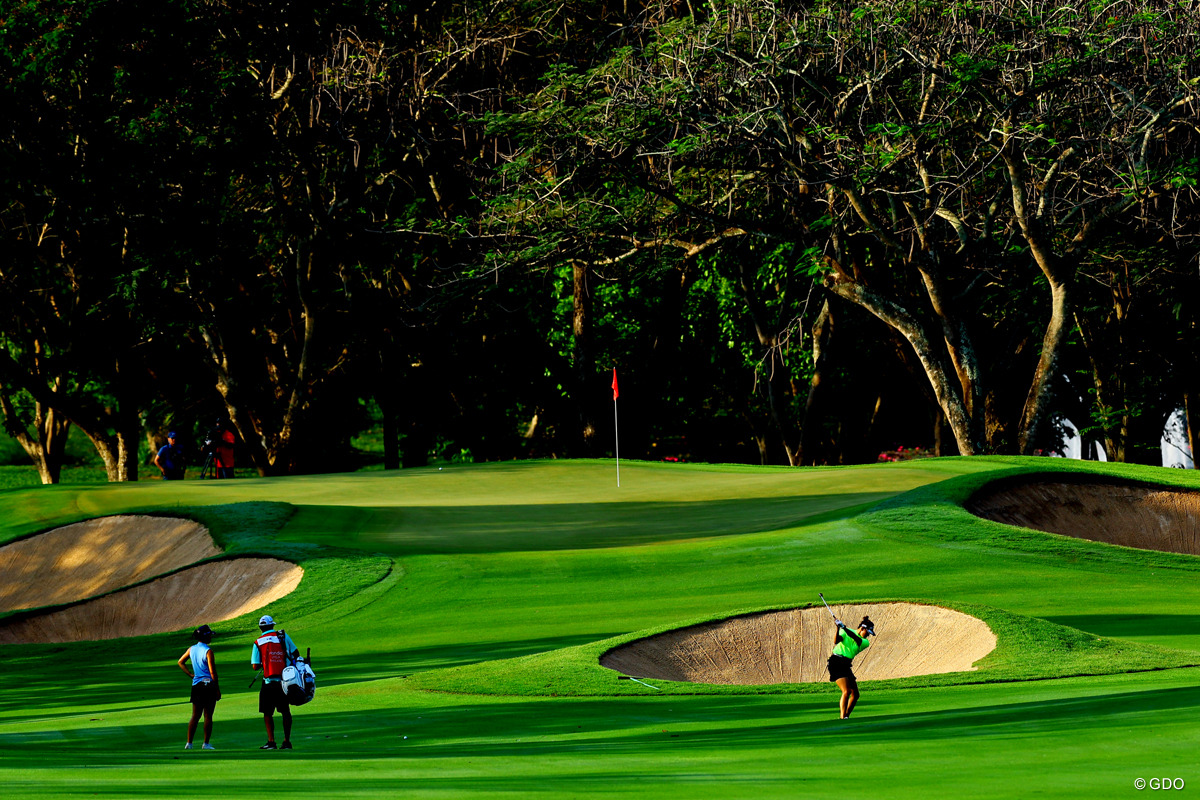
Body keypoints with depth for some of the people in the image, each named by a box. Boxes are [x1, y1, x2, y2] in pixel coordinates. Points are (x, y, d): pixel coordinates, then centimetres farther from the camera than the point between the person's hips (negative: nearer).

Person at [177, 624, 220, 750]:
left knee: (195, 716, 10)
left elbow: (180, 662, 16)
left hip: (196, 685, 6)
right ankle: (206, 743, 3)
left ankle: (189, 743, 7)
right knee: (208, 716, 2)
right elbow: (212, 672, -14)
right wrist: (218, 689, -8)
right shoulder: (208, 651, -13)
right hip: (209, 685, -6)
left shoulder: (192, 649, 6)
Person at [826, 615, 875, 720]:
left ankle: (846, 716, 12)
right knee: (846, 691, -20)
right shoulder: (846, 632, 0)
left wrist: (844, 628, -26)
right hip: (836, 663, -7)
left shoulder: (865, 643, 7)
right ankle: (843, 717, -22)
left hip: (846, 665, 7)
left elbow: (857, 640, -14)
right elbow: (836, 641, -16)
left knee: (855, 694, 3)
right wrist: (838, 629, -32)